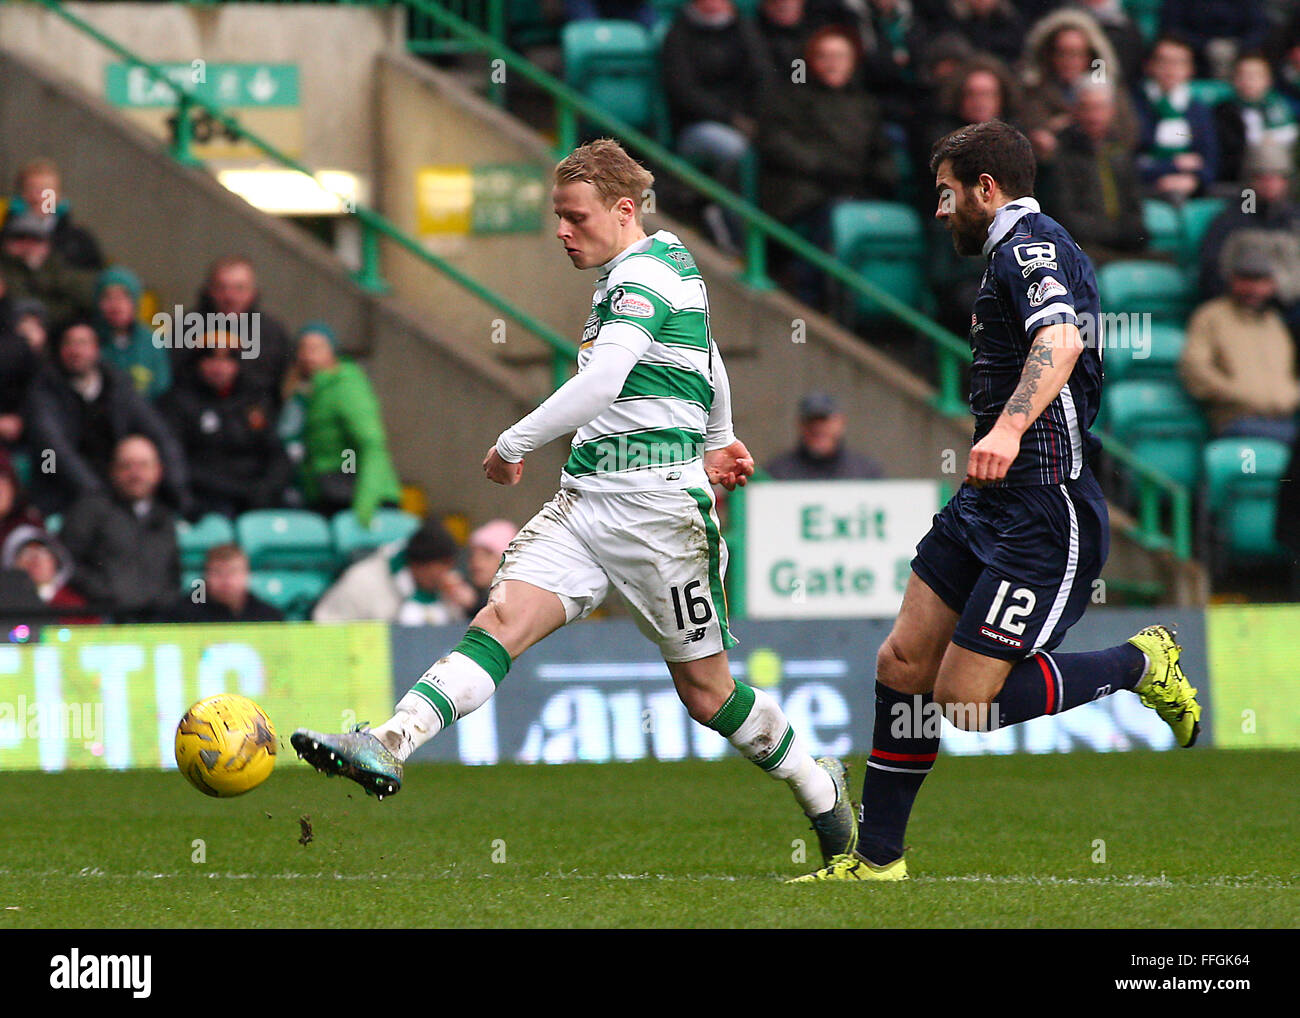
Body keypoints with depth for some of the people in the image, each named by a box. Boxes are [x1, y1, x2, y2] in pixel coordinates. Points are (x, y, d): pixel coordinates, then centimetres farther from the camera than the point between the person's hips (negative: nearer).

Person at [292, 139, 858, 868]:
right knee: (503, 618, -13)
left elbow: (599, 384, -27)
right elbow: (707, 363, 33)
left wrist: (514, 444, -17)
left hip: (655, 504, -9)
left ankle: (820, 790, 24)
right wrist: (717, 440, 48)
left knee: (705, 690, 2)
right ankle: (390, 746, -29)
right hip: (585, 500, 9)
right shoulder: (664, 263, 16)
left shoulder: (643, 277, -14)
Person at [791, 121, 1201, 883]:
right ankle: (877, 861, 13)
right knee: (904, 665, 6)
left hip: (1043, 513, -10)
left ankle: (1143, 665, 6)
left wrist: (1009, 428, -49)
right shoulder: (1024, 251, 19)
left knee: (964, 702, -11)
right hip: (987, 506, 10)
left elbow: (1061, 340, -34)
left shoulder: (1031, 246, -14)